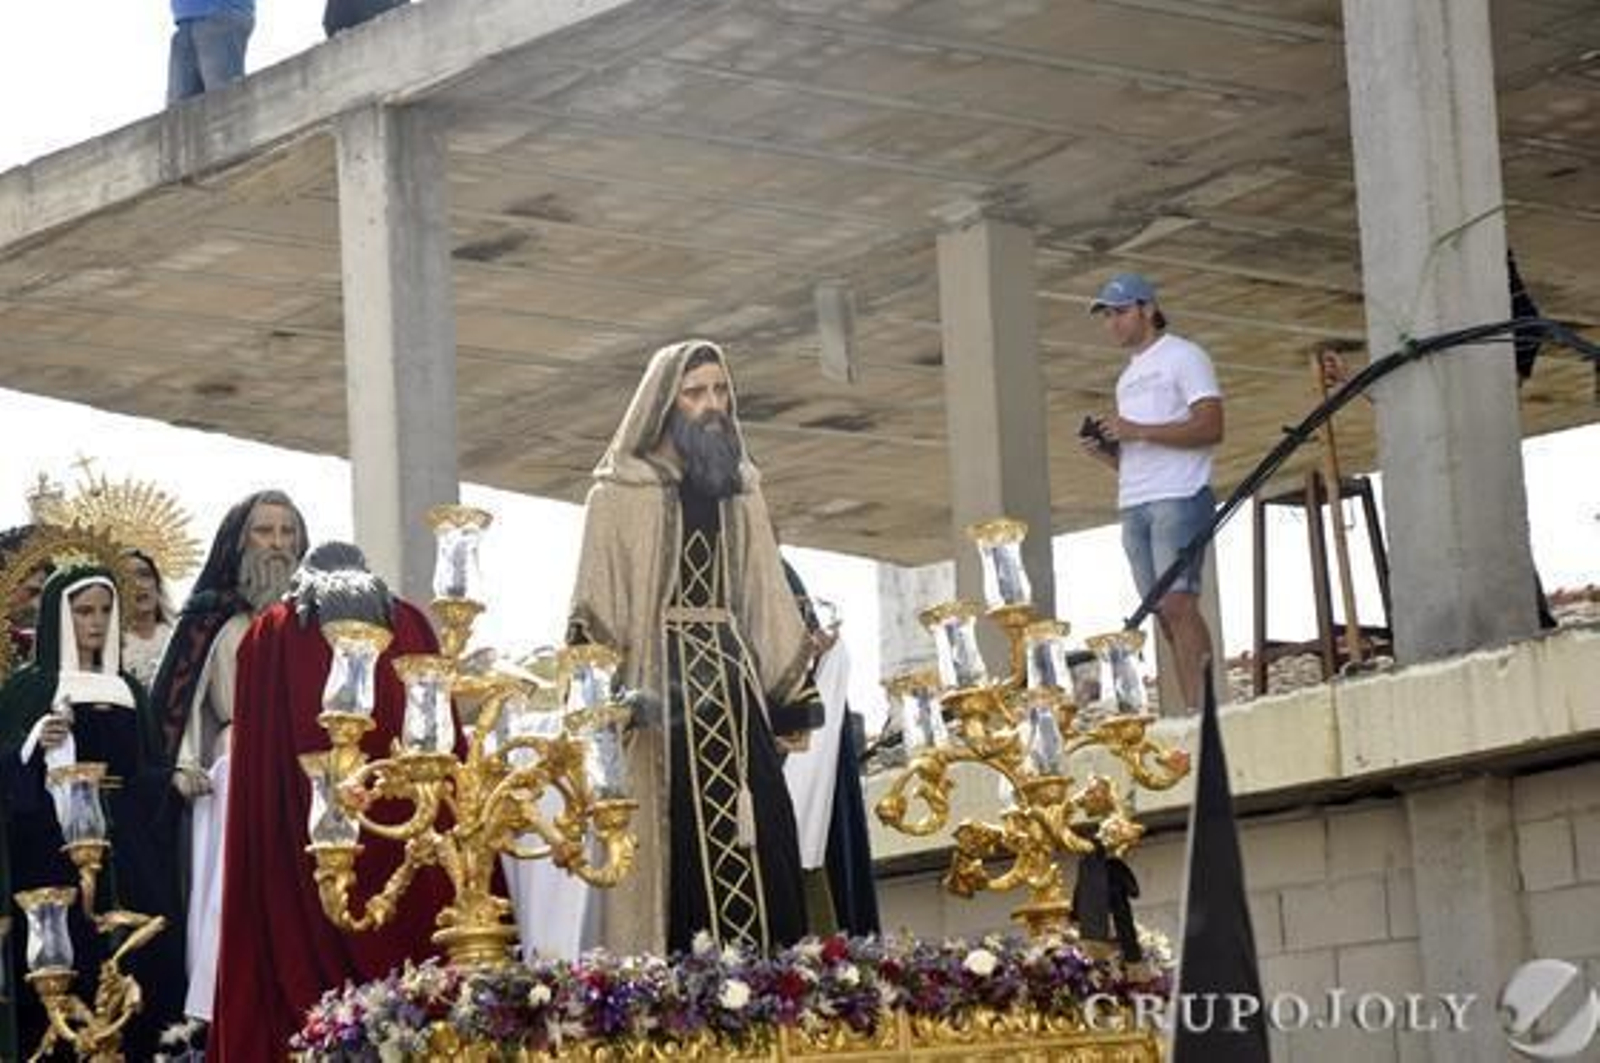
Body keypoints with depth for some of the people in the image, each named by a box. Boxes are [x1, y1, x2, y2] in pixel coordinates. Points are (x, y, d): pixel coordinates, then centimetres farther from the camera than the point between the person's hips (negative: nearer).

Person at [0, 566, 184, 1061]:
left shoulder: (128, 689, 17)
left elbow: (152, 772, 19)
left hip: (127, 854, 4)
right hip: (57, 851, -4)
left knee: (138, 970, -3)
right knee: (68, 970, -11)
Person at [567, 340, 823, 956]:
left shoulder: (740, 489, 19)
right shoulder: (622, 490, 3)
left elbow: (765, 593, 19)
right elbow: (599, 598, -4)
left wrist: (792, 692, 12)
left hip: (733, 678, 5)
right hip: (660, 682, -5)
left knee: (757, 832, -4)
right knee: (678, 832, -11)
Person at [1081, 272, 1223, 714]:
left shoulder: (1183, 357, 1)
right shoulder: (1129, 376, 26)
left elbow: (1211, 427, -12)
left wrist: (1138, 432, -16)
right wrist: (1103, 449, 6)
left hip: (1178, 499, -8)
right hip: (1134, 507, 8)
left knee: (1178, 604, -19)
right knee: (1164, 614, 1)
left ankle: (1200, 708, -24)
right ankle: (1194, 715, -2)